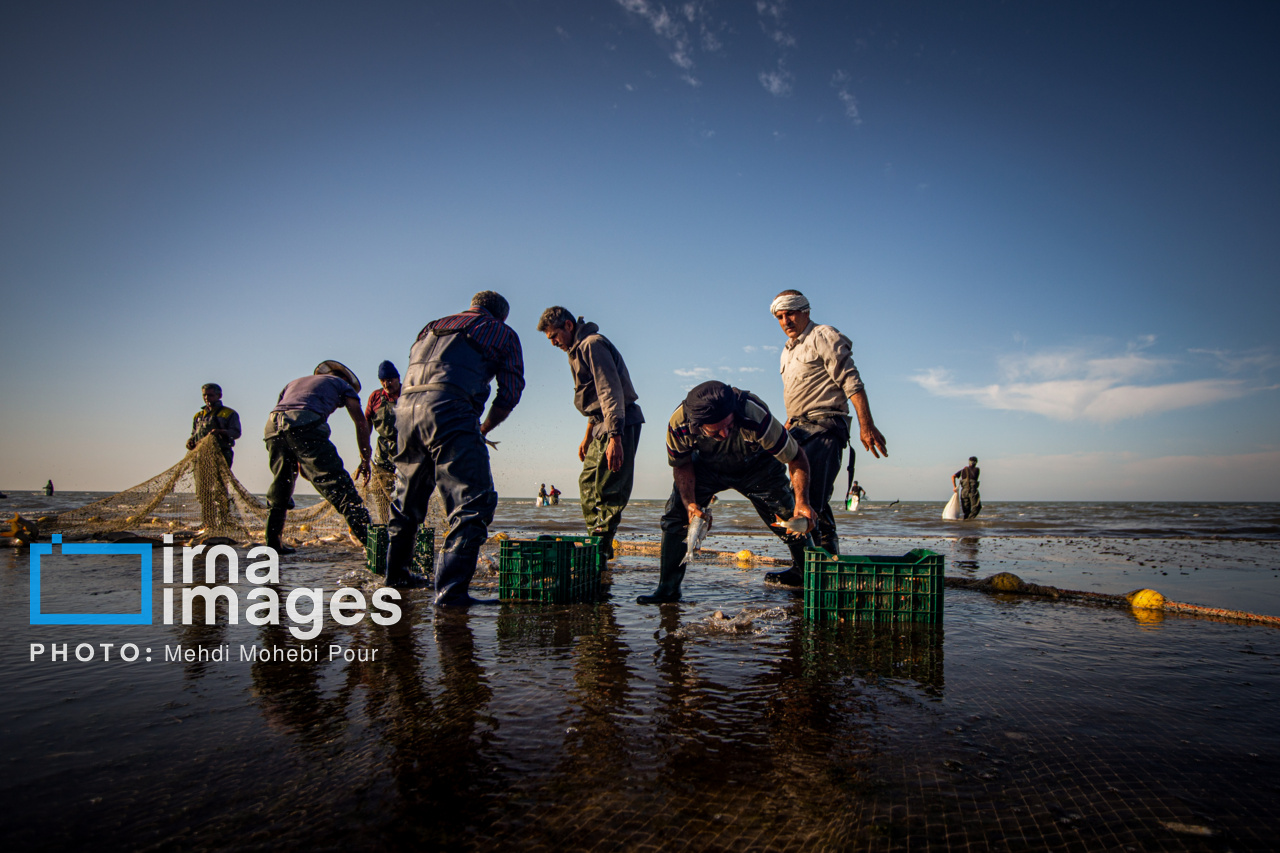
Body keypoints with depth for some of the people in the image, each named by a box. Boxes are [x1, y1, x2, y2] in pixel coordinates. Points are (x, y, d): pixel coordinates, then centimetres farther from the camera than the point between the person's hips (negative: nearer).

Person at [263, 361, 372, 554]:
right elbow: (361, 422, 19)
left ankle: (273, 543, 28)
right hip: (305, 424, -5)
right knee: (336, 483, -9)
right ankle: (368, 537, -16)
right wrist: (365, 460, 23)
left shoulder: (294, 382, 41)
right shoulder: (342, 383, 28)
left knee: (281, 484, 22)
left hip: (272, 427, 5)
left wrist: (297, 461, 36)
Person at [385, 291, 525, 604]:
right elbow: (510, 393, 9)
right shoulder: (503, 333, 18)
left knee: (407, 499, 22)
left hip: (406, 406, 7)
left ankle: (395, 572, 36)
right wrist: (483, 429, 22)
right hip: (450, 409, -6)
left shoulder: (433, 326, 33)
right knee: (473, 503, -7)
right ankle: (451, 588, -16)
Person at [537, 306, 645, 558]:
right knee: (587, 483, 10)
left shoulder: (593, 344, -13)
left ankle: (602, 546, -5)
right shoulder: (577, 350, 19)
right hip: (602, 426, 11)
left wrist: (615, 437, -28)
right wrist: (588, 436, 26)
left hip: (621, 424, -11)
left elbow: (611, 391, -22)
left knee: (607, 488, -10)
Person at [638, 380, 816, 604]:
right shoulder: (678, 424, -35)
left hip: (757, 466, -1)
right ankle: (667, 587, -2)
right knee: (676, 514, -14)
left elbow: (797, 458, -28)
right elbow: (682, 465, -12)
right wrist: (689, 503, -26)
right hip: (707, 467, 1)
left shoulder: (756, 417, -42)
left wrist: (802, 502, -37)